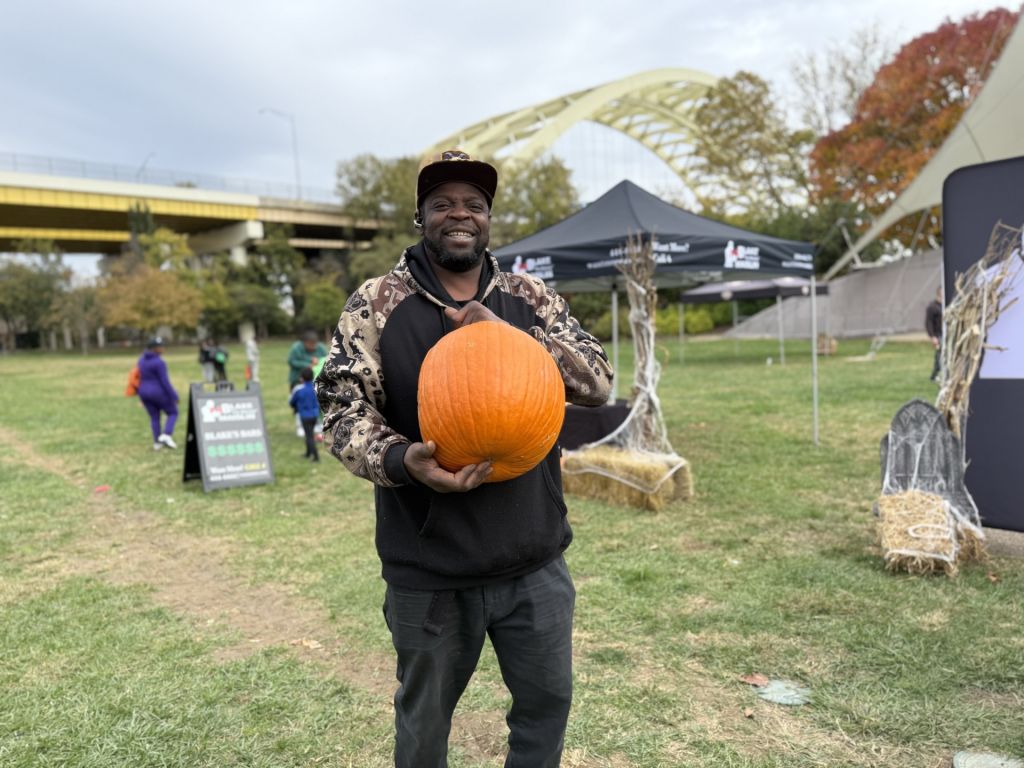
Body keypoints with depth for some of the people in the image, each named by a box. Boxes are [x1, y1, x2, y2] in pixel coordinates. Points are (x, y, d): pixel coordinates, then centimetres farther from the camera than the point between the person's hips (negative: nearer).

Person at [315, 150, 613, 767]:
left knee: (548, 699, 20)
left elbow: (598, 382, -4)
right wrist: (401, 459, -28)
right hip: (428, 569, -2)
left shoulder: (533, 299, 3)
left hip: (535, 559, 3)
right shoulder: (376, 305, -5)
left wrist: (510, 336, -19)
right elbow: (343, 408, -8)